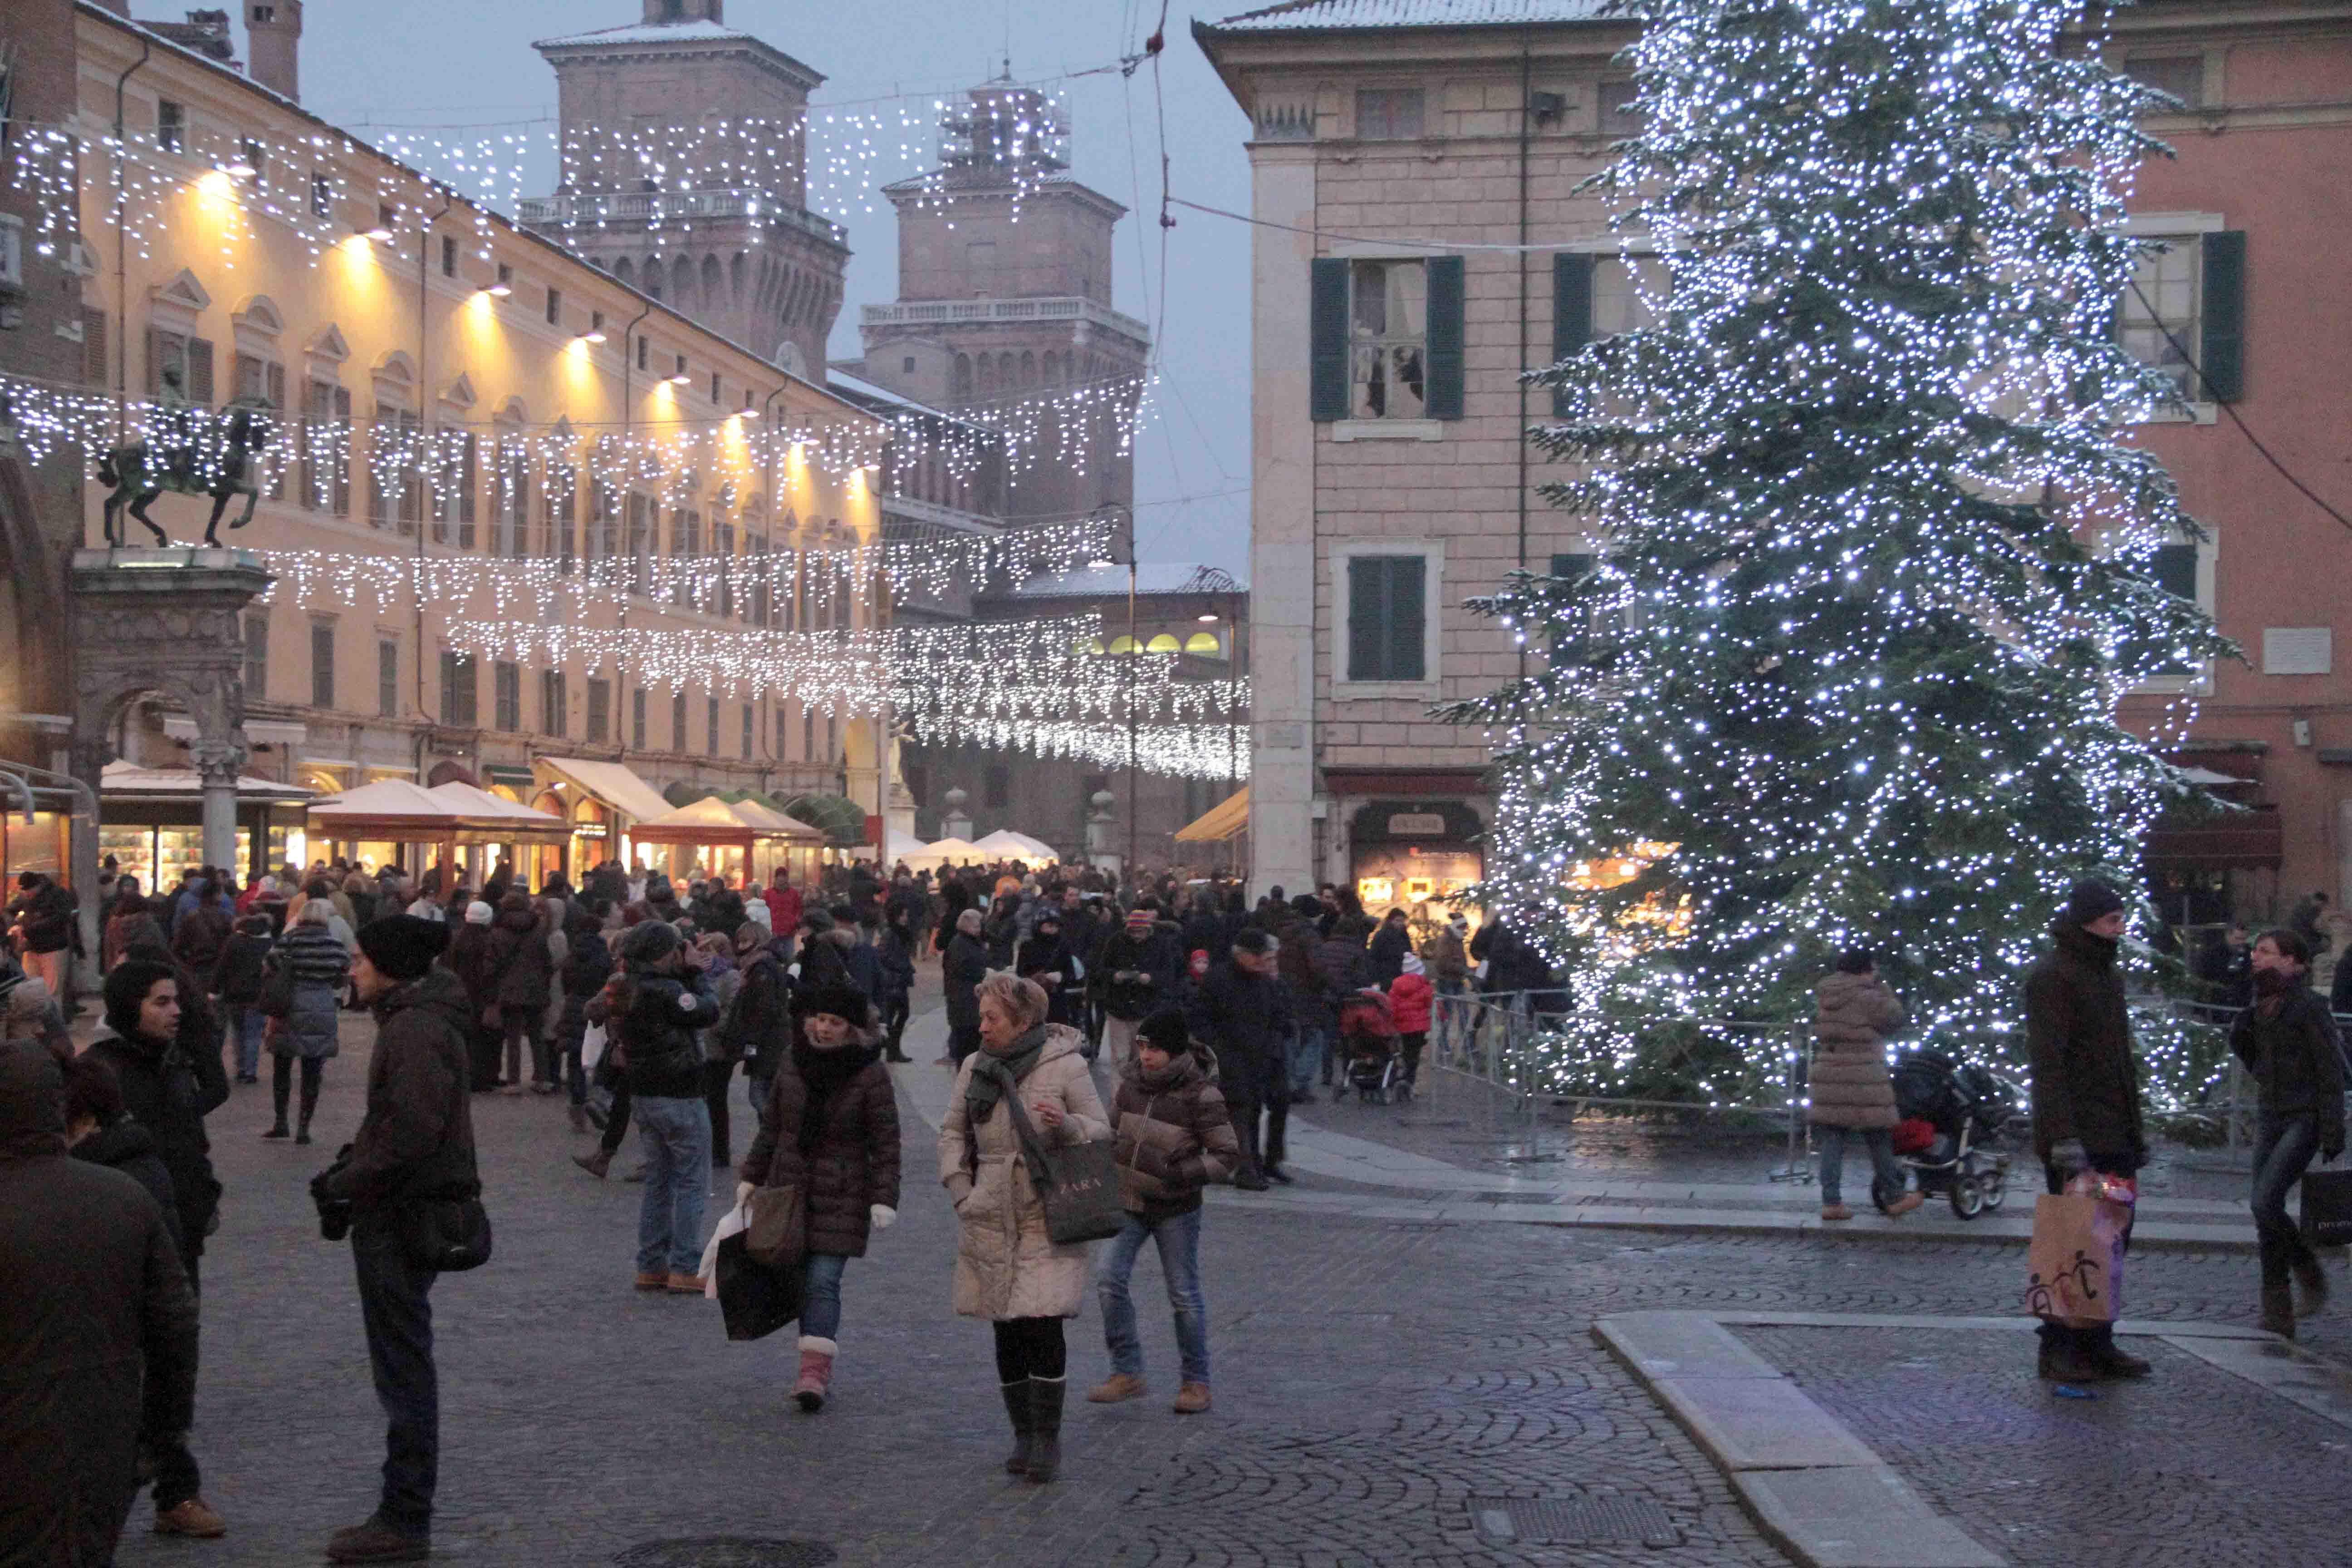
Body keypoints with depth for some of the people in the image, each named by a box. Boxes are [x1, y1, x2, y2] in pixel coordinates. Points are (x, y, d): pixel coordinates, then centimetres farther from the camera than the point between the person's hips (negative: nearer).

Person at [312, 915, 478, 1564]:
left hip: (402, 1219, -11)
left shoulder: (416, 1029, -19)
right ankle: (404, 1512, 25)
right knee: (405, 1369, 16)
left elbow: (412, 1133, -26)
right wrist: (347, 1169, 8)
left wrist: (346, 1183, -16)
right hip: (401, 1215, 11)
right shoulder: (415, 1019, 15)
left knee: (404, 1370, -3)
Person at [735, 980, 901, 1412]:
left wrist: (884, 1199, -13)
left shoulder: (870, 1075, -7)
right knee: (800, 1278, 6)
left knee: (823, 1280, -12)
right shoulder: (793, 1062, 6)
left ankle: (815, 1370, -14)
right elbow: (770, 1126, 16)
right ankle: (819, 1362, 18)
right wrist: (751, 1178, 15)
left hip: (841, 1195, -5)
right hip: (790, 1189, 5)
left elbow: (886, 1143, -6)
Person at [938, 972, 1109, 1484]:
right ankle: (1023, 1434, 20)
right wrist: (962, 1192, 7)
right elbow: (953, 1132, 17)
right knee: (1007, 1331, 8)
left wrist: (1065, 1125, -21)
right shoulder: (974, 1067, 7)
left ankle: (1047, 1437, -1)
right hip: (991, 1221, 4)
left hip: (1049, 1218, -4)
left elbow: (1102, 1131, 0)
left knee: (1043, 1326, -12)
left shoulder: (1066, 1066, -5)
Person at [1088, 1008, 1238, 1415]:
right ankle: (1127, 1373, 6)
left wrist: (1183, 1175, -24)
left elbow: (1228, 1154, -13)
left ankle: (1196, 1381, 17)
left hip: (1175, 1210, -5)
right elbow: (1113, 1130, 18)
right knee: (1110, 1281, -4)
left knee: (1184, 1295, 3)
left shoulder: (1200, 1094, -14)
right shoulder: (1131, 1081, 2)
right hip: (1127, 1202, 5)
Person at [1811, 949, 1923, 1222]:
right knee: (1878, 1140, 5)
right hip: (1862, 1080, -6)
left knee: (1832, 1141, 5)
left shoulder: (1824, 997, 10)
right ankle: (1896, 1199, 15)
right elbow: (1895, 1018, -1)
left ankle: (1831, 1202, 1)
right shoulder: (1866, 998, -12)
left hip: (1828, 1075, 6)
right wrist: (1882, 988, 4)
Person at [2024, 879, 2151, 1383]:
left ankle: (2097, 1345, 18)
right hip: (2076, 1137, -9)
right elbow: (2047, 1062, -19)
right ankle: (2059, 1350, 2)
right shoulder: (2052, 975, -12)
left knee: (2112, 1239, 10)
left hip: (2114, 1135, 9)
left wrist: (2135, 1130, 21)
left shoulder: (2108, 972, 18)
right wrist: (2064, 1135, -25)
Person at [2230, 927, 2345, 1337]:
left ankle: (2311, 1280, 2)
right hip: (2272, 1118, 8)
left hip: (2304, 1119, -8)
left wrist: (2333, 1132, -16)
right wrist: (2241, 1038, 1)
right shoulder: (2262, 1009, 12)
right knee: (2266, 1212, 4)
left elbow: (2330, 1071, -12)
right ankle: (2278, 1317, 9)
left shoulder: (2308, 1006, -10)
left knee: (2266, 1205, -18)